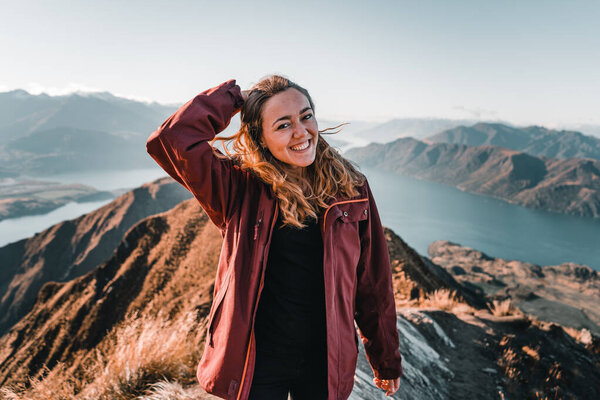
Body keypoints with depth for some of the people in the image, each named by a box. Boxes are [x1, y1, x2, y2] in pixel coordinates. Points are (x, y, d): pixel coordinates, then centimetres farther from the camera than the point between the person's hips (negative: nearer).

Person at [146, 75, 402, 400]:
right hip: (257, 363, -1)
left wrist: (387, 361, 10)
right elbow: (172, 140, -23)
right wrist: (232, 97, -12)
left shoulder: (351, 190, -5)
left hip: (327, 365, 2)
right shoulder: (241, 188, -9)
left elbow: (374, 283, 1)